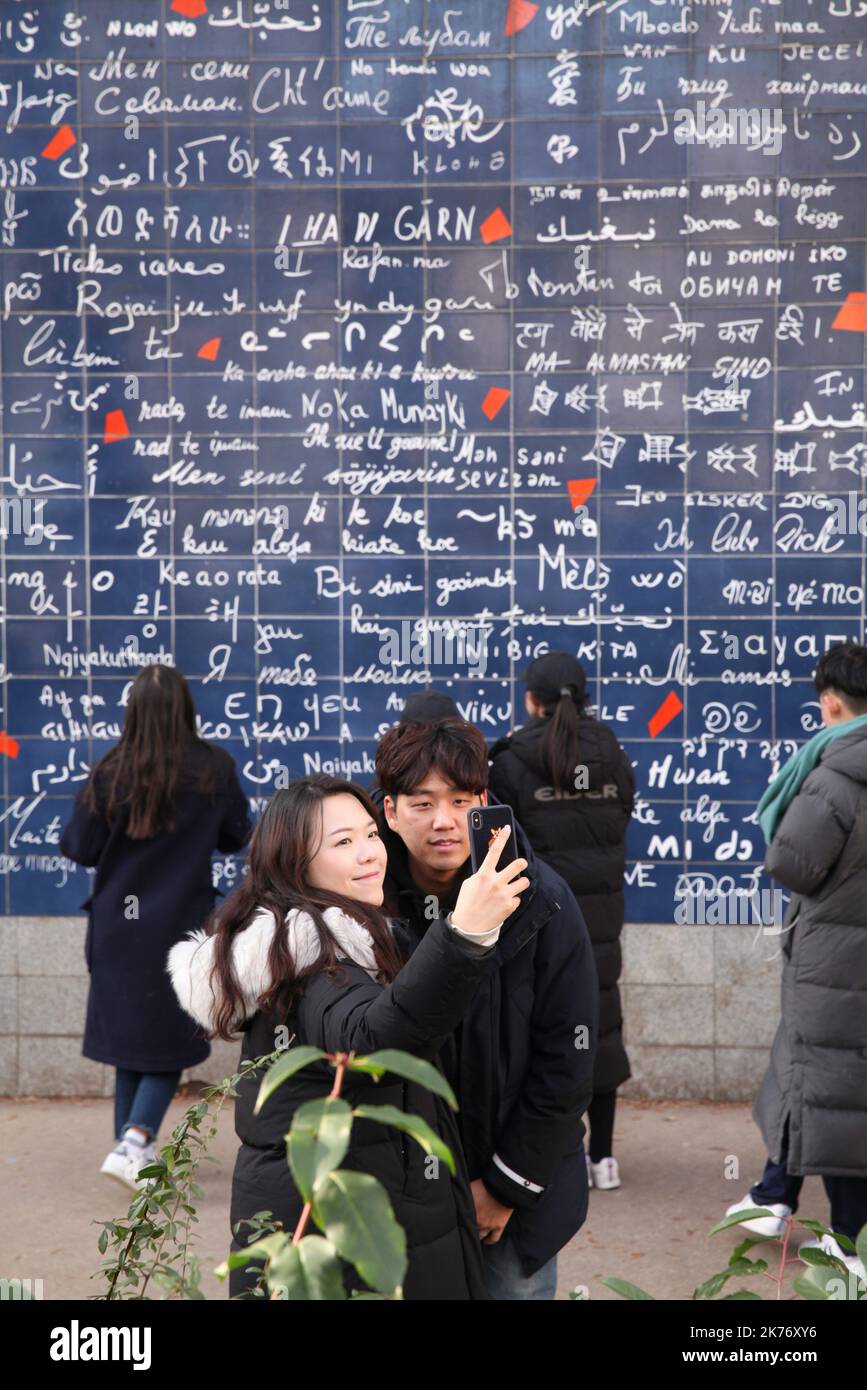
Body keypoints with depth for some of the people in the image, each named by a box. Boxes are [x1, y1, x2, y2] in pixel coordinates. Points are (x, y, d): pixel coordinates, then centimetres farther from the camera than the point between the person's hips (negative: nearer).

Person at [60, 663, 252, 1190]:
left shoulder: (110, 773, -8)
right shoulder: (215, 768, -8)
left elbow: (83, 849, -3)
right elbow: (236, 836, 4)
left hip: (119, 925, 2)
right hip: (183, 924, -2)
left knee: (129, 1037, 16)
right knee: (171, 1044, 7)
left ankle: (134, 1147, 24)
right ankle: (133, 1143, -10)